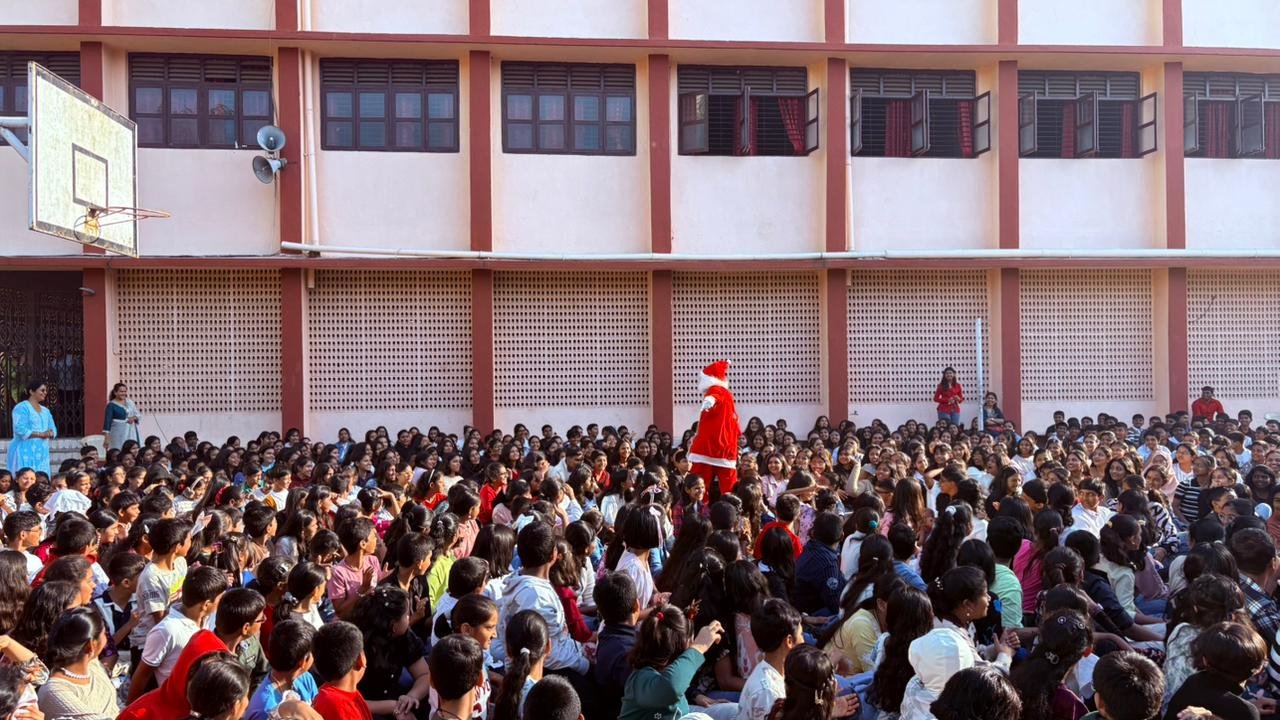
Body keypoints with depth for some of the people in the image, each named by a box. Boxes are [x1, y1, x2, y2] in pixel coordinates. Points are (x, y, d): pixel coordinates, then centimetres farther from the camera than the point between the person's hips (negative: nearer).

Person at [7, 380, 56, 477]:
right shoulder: (21, 408, -6)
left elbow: (53, 429, 14)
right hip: (25, 452, -7)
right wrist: (40, 434, -19)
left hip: (41, 452, 7)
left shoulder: (45, 411, 17)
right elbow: (20, 430, -16)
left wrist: (50, 433, -8)